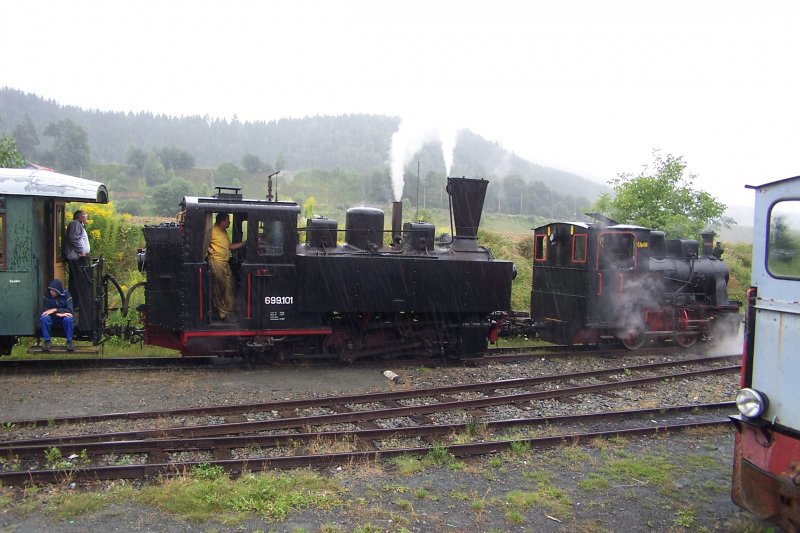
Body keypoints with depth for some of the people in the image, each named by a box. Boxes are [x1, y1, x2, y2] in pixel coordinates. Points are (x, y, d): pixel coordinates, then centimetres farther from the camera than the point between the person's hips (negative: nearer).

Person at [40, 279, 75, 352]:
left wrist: (55, 310, -27)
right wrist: (58, 314, -25)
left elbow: (69, 310, -19)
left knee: (68, 319, -35)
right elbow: (46, 309, -11)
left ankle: (69, 342, -25)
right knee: (44, 318, -31)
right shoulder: (47, 294, -12)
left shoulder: (66, 294, -14)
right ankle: (47, 341, -22)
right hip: (52, 317, 1)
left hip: (63, 316, -1)